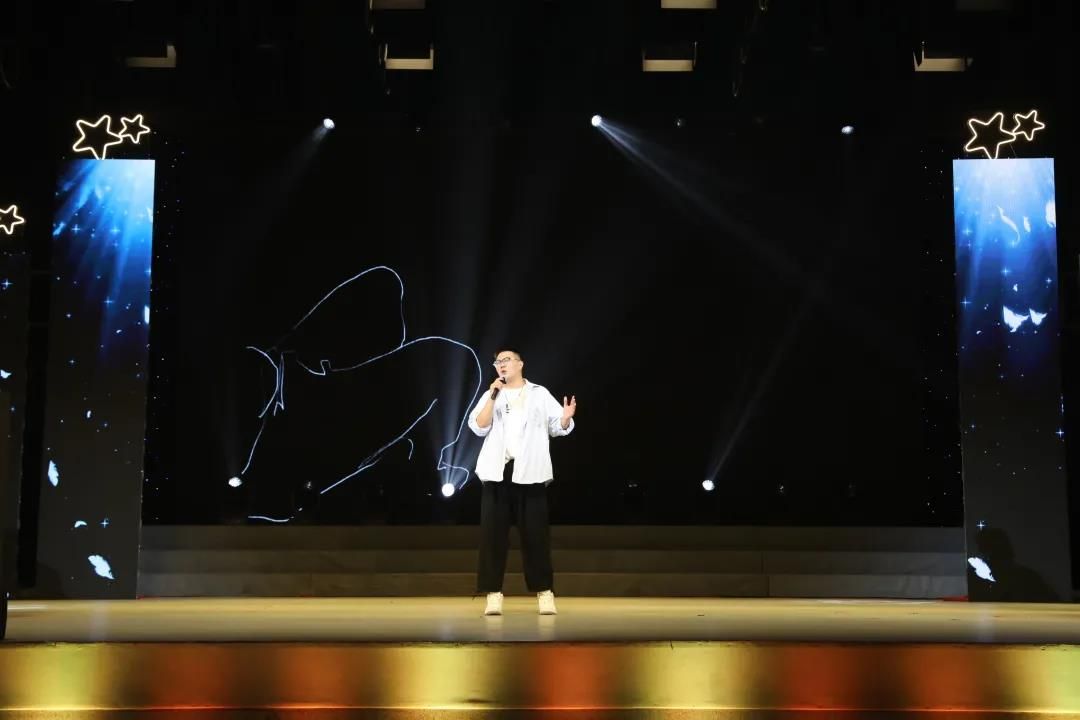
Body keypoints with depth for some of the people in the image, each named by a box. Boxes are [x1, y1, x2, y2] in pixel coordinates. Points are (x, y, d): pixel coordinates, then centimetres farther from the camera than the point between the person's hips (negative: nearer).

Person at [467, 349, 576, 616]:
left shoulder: (539, 394, 10)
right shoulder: (491, 396, 14)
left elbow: (557, 427, 3)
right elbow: (478, 427, 0)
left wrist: (567, 419, -19)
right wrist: (493, 396, -8)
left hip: (529, 473, -1)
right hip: (498, 472, 2)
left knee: (535, 533, -1)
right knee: (493, 534, -1)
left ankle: (544, 592, 4)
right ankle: (493, 594, 1)